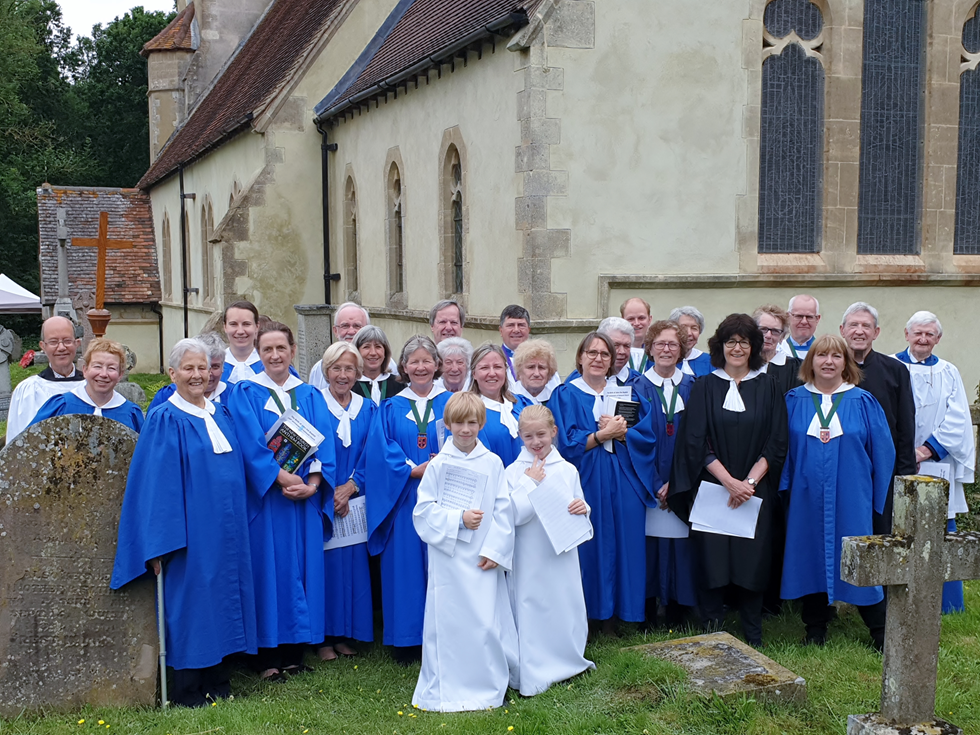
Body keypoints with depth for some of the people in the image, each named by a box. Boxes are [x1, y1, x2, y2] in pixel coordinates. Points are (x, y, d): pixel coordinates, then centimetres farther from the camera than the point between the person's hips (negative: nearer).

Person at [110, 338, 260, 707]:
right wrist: (161, 543, -16)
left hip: (226, 530, 6)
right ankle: (187, 691, 10)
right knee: (190, 601, -1)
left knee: (221, 597, 10)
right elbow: (158, 484, -12)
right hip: (189, 530, -6)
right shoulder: (164, 420, -7)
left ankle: (217, 683, 21)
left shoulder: (221, 414, 12)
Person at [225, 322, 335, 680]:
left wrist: (312, 483, -13)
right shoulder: (244, 394, 1)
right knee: (269, 567, -2)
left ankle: (295, 653, 15)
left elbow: (323, 442, 2)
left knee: (302, 566, 5)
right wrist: (284, 479, -18)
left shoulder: (310, 396, 11)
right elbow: (253, 445, -10)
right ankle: (269, 658, 6)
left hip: (306, 498, 4)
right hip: (265, 498, -3)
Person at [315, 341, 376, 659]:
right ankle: (324, 638, 8)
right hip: (321, 500, -3)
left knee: (353, 563, 4)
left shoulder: (368, 409, 9)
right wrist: (330, 492, -12)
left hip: (356, 500, 3)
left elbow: (371, 455, 5)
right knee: (325, 564, -3)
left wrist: (350, 486, -9)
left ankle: (345, 634, 16)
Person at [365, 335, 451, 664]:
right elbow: (381, 451, 0)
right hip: (404, 501, 1)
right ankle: (408, 640, 10)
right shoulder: (391, 409, 10)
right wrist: (413, 470, -13)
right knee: (406, 565, 2)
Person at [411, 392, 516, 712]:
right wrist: (458, 519, -14)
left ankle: (489, 688, 16)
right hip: (448, 559, 0)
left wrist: (495, 549, -6)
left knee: (487, 622, 0)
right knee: (447, 622, 3)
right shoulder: (438, 464, 1)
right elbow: (424, 510, -2)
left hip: (484, 559, 0)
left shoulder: (492, 463, 3)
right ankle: (446, 692, 16)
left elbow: (504, 510, 2)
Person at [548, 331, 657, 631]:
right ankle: (589, 612, 7)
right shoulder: (565, 395, 4)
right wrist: (603, 434, -13)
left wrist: (620, 432, -13)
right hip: (586, 482, -3)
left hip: (624, 483, 3)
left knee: (624, 546, 2)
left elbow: (647, 435, 4)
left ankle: (616, 613, 12)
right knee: (590, 547, -3)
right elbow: (566, 443, -6)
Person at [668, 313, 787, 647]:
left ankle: (753, 641, 13)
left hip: (756, 492, 1)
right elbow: (696, 441, -2)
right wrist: (729, 480, -13)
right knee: (713, 562, -3)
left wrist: (750, 481, -11)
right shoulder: (704, 387, 5)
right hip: (711, 489, -1)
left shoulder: (767, 388, 8)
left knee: (752, 564, 0)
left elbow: (776, 443, 3)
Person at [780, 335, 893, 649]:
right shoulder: (794, 401, 4)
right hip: (806, 499, 1)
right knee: (810, 558, 7)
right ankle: (815, 631, 20)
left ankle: (881, 633, 16)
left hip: (851, 498, -1)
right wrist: (786, 489, 1)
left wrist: (880, 499, 0)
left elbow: (882, 453, 3)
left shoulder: (863, 402, 2)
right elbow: (783, 447, 7)